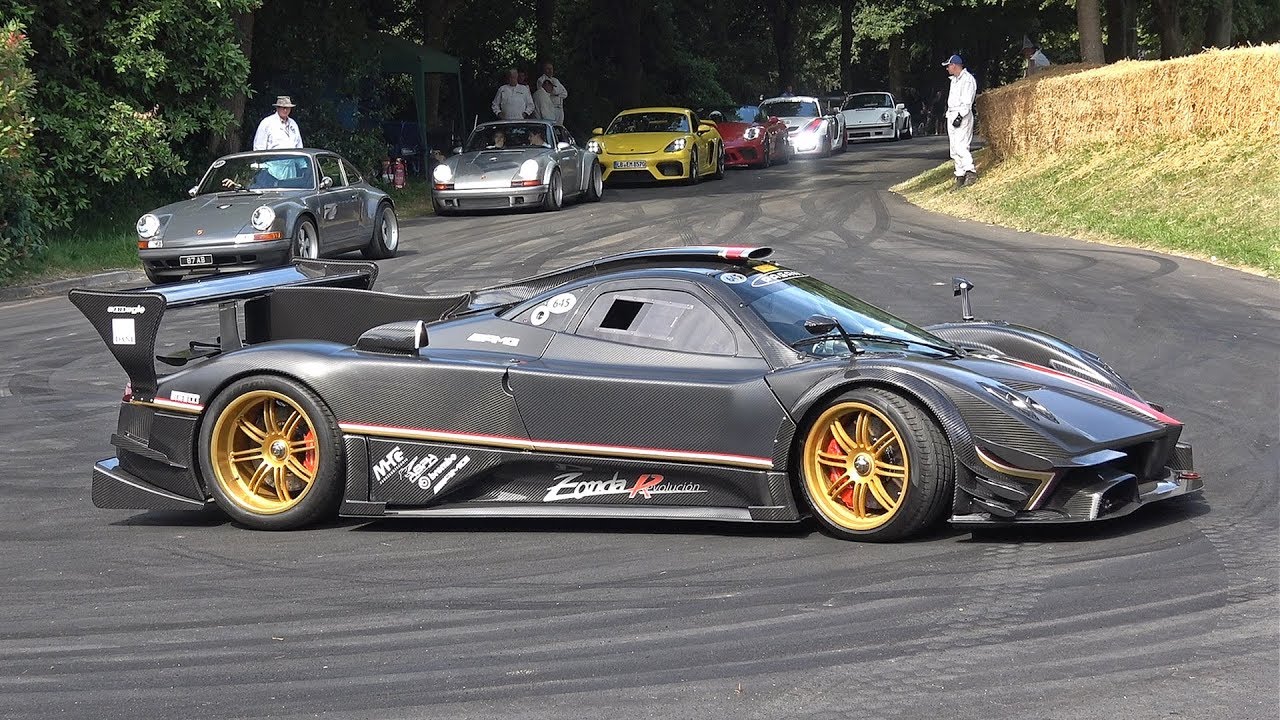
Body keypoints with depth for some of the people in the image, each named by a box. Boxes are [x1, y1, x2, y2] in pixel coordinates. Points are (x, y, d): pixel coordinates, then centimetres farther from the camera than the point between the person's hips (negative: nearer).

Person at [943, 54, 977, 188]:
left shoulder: (967, 79, -10)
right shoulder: (954, 80, 20)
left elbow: (967, 102, -17)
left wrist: (960, 116, -22)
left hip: (962, 115, -10)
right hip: (952, 115, 10)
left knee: (960, 146, -19)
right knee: (954, 149, 6)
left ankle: (971, 172, -20)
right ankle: (960, 174, 7)